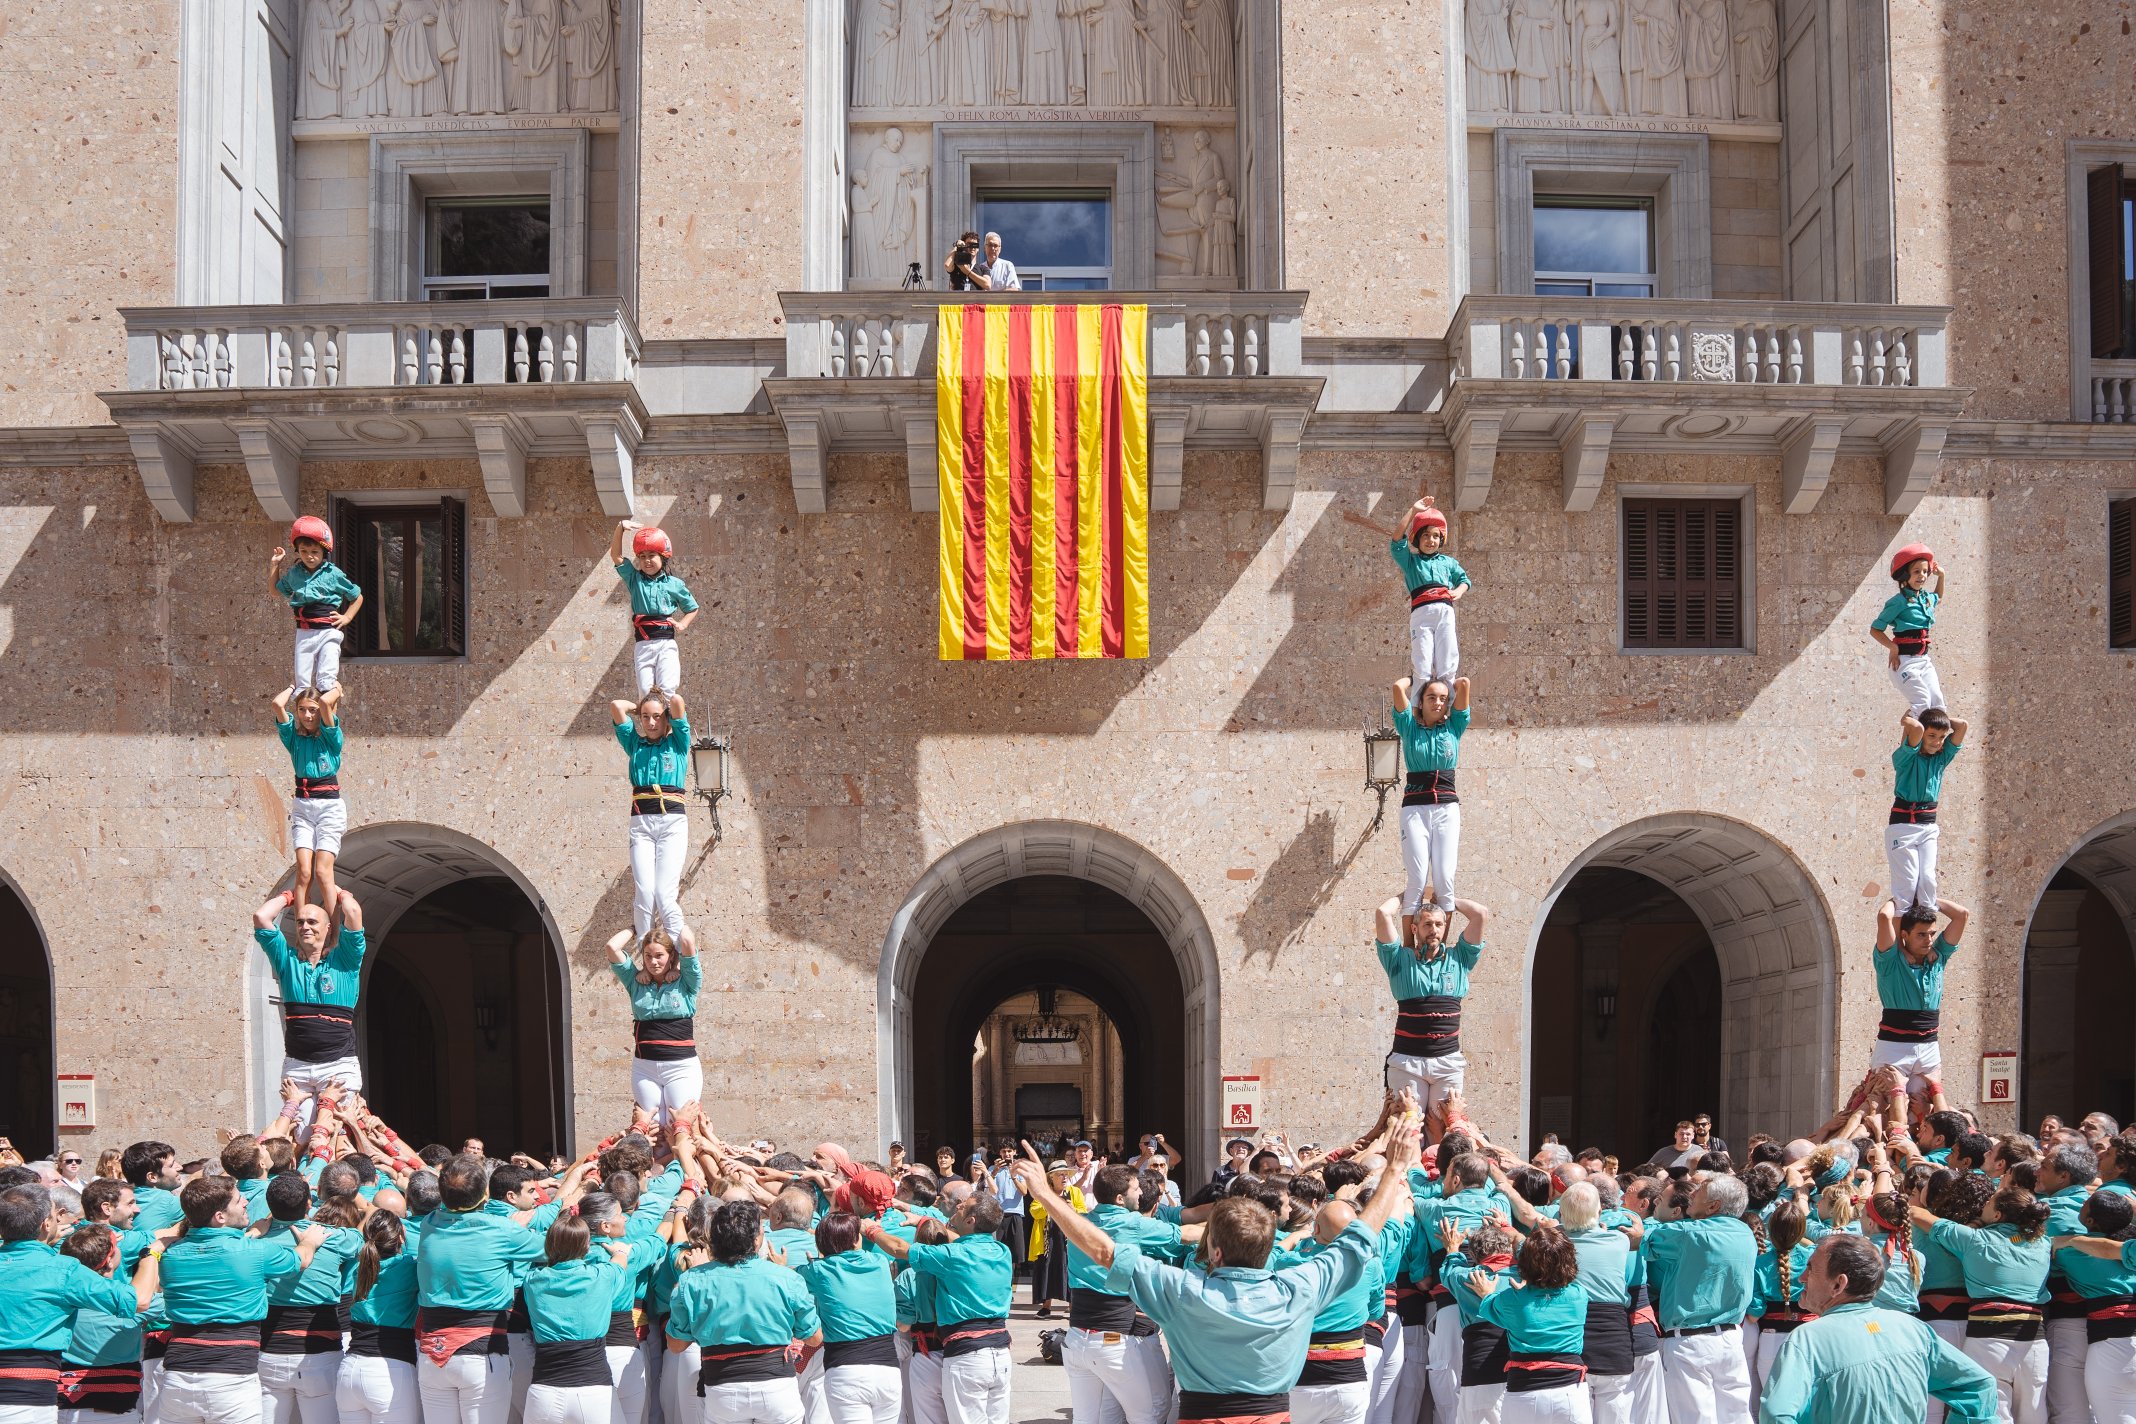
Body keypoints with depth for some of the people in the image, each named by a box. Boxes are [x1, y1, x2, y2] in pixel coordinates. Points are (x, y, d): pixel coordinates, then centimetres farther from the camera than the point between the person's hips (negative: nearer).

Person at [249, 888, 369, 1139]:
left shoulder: (344, 960, 6)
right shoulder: (287, 960, 13)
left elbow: (353, 912, -8)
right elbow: (261, 916, 6)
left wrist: (341, 894, 12)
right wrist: (289, 896, 19)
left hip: (339, 1065, -2)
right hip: (296, 1066, 3)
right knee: (301, 1138, -4)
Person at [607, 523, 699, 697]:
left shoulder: (674, 584, 7)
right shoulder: (635, 580, 10)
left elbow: (692, 608, 18)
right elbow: (616, 555, 3)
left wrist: (682, 625, 1)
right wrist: (620, 528, -5)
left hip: (666, 643, -1)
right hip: (642, 644, 1)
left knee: (667, 689, -13)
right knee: (645, 691, -3)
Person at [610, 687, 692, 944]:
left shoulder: (677, 743, 12)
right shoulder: (635, 745, 17)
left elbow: (677, 701, -1)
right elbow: (616, 706, 7)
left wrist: (664, 699, 19)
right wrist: (639, 707, 23)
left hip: (673, 820, -2)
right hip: (641, 822, 2)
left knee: (665, 894, -14)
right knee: (644, 894, -13)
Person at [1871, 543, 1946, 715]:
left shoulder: (1926, 597, 12)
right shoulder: (1899, 601, -11)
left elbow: (1938, 598, 41)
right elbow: (1875, 630, -9)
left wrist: (1941, 576, 27)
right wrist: (1893, 647, -21)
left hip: (1923, 660, 8)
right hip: (1905, 660, -8)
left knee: (1938, 705, -2)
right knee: (1922, 704, -18)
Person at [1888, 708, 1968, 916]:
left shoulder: (1941, 758, 8)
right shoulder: (1906, 757, -8)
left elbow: (1962, 725, -1)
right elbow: (1916, 728, -26)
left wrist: (1941, 717, 8)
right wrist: (1907, 721, -5)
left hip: (1929, 826, 5)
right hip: (1902, 823, -5)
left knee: (1928, 879, -4)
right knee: (1907, 882, -9)